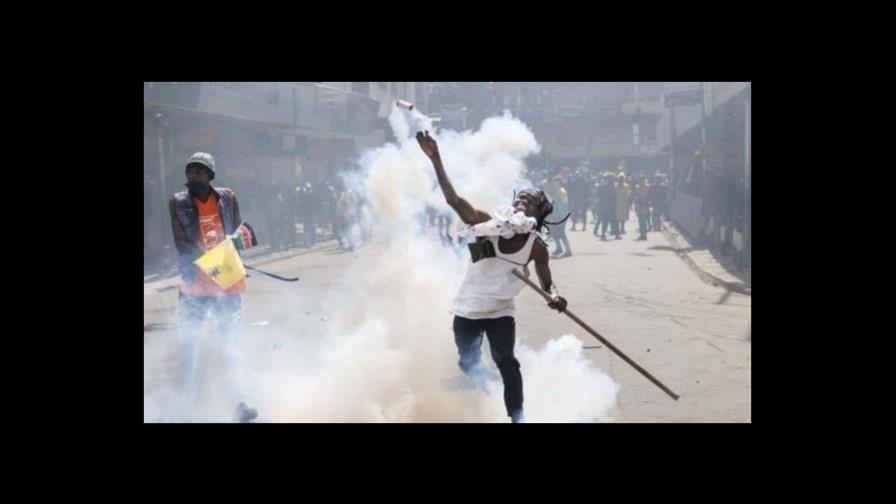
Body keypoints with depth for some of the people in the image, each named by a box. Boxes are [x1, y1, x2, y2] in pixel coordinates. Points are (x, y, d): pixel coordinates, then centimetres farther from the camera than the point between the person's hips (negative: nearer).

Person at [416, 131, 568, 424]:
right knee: (468, 366, 8)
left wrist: (555, 296, -23)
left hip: (501, 312, -1)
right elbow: (453, 200, -23)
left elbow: (547, 283, 1)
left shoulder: (536, 248, -11)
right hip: (468, 309, 1)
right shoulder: (489, 225, -16)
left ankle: (517, 416, -5)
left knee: (506, 362, -16)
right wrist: (436, 160, -31)